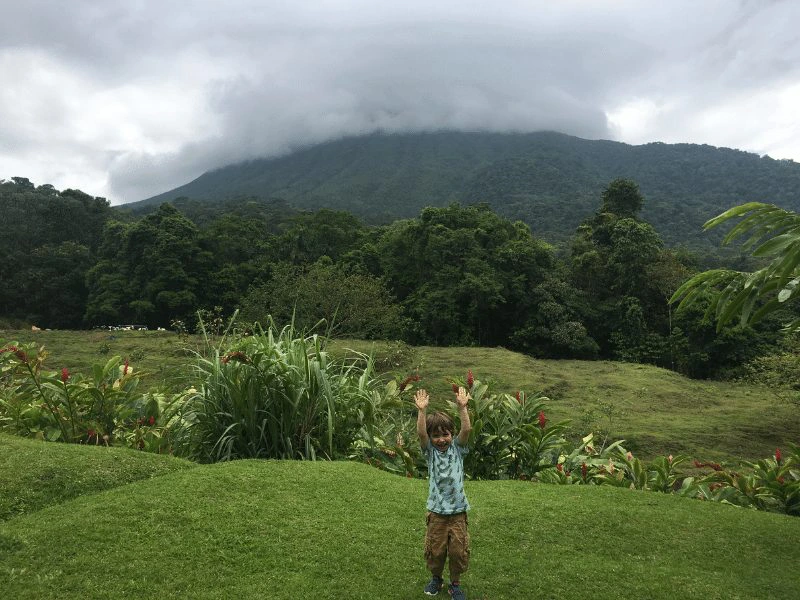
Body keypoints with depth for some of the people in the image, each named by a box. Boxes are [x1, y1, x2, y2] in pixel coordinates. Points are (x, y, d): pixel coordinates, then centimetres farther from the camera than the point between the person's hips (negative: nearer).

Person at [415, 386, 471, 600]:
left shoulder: (457, 448, -1)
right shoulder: (430, 451, -3)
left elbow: (466, 430, -18)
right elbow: (420, 433, -21)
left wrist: (462, 407, -30)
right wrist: (422, 411, -34)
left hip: (458, 510, 0)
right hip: (436, 511, 0)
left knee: (459, 550, 6)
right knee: (435, 550, 11)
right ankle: (436, 578, 37)